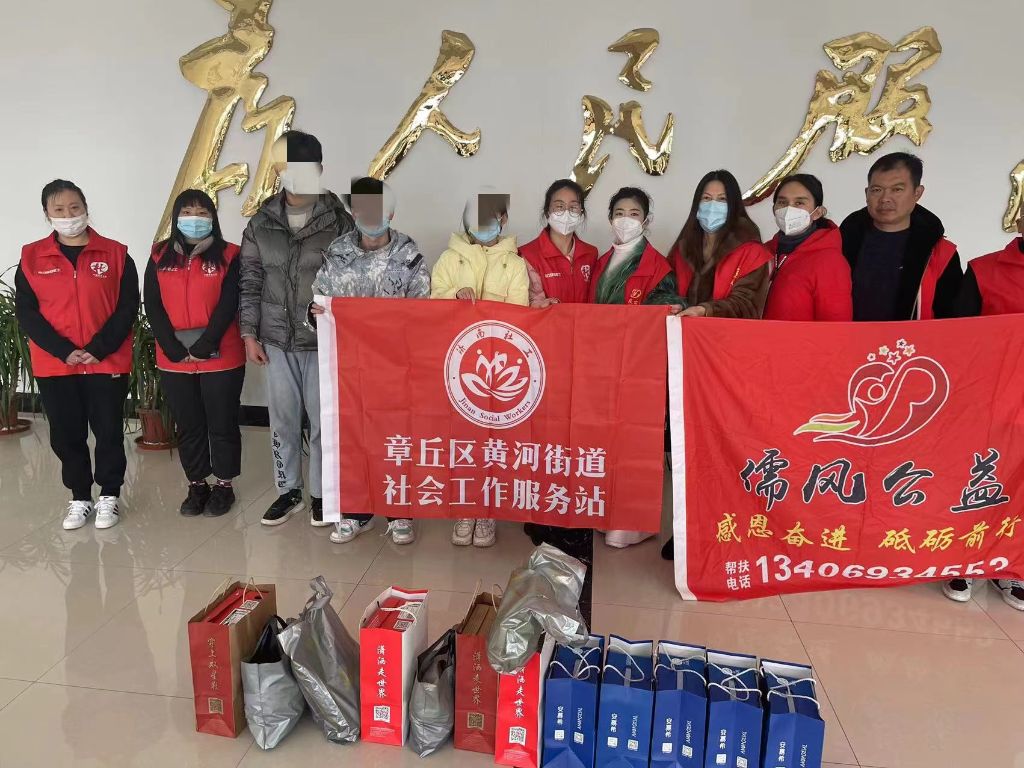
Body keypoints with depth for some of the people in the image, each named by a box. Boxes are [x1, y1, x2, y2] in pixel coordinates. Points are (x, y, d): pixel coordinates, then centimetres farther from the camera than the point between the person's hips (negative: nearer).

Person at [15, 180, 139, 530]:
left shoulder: (115, 254, 0)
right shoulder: (31, 257, 4)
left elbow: (128, 307, -4)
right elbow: (26, 312, -1)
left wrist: (98, 349, -14)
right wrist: (64, 351, -13)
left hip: (108, 363, -1)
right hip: (54, 366, 2)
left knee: (109, 432, 5)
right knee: (66, 435, 9)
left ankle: (109, 496, 23)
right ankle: (80, 497, 26)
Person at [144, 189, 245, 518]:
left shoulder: (229, 256, -2)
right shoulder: (160, 257, 7)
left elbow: (227, 306, -10)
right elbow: (153, 307, 0)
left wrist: (203, 347, -17)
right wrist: (176, 351, -11)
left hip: (221, 359, -3)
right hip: (173, 361, 3)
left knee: (222, 425, 6)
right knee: (188, 426, 12)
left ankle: (223, 485, 21)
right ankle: (196, 485, 26)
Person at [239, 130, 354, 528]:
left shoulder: (339, 221, -5)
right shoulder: (261, 223, 4)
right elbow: (250, 282, 8)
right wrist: (249, 334, 4)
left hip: (323, 342, -3)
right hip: (277, 342, 3)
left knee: (323, 420, 4)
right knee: (283, 421, 12)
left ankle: (321, 493, 22)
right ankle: (288, 491, 28)